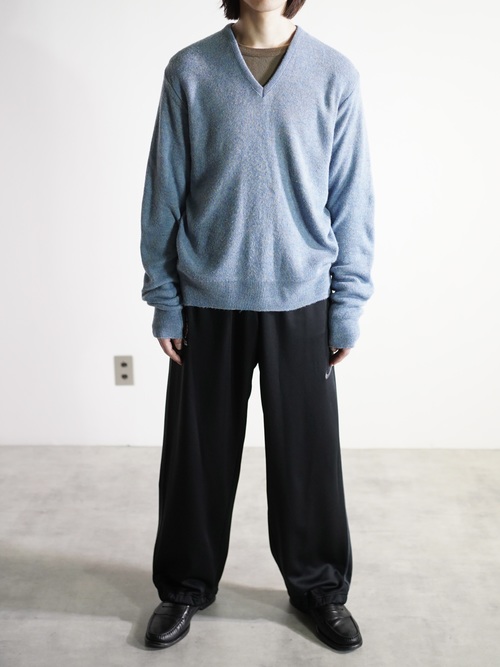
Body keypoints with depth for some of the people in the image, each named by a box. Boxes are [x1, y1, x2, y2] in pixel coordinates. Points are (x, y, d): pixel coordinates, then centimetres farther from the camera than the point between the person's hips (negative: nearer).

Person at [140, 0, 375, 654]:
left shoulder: (335, 74, 1)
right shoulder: (189, 70, 0)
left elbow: (352, 199, 2)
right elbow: (164, 192, 2)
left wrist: (349, 305, -1)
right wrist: (164, 298, 0)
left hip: (301, 302, 0)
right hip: (207, 301, 0)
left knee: (308, 452, 10)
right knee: (198, 451, 10)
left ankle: (319, 586, 33)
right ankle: (186, 585, 33)